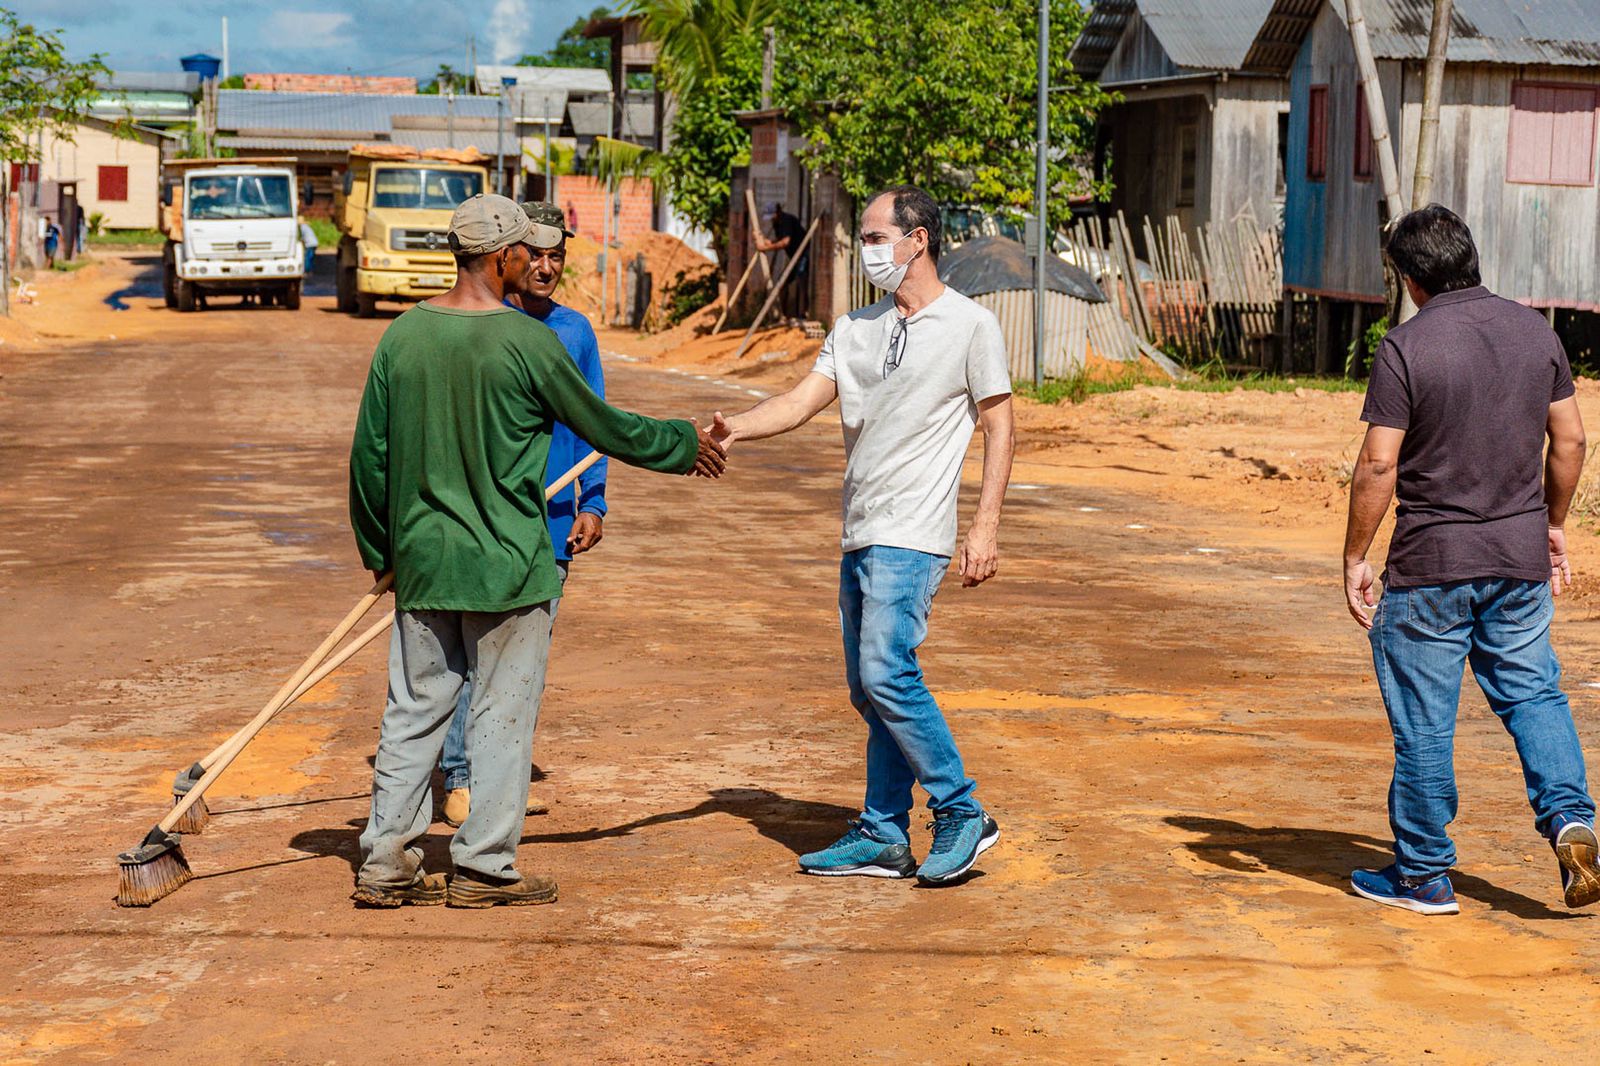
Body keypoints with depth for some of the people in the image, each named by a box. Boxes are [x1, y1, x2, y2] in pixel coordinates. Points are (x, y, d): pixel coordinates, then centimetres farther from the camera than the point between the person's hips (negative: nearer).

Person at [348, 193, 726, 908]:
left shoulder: (402, 336, 2)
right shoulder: (526, 342, -13)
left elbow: (369, 455, 7)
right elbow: (603, 427, -2)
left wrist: (378, 549, 19)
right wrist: (684, 446, 15)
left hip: (422, 561, 5)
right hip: (506, 565, -5)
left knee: (413, 712, 12)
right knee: (502, 716, 6)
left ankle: (386, 866, 15)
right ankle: (484, 868, 11)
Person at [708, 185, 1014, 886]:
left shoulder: (970, 327, -3)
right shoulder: (856, 329, 15)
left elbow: (998, 428, -3)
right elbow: (804, 400, 7)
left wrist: (986, 526, -10)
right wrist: (734, 428, -11)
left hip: (913, 535, -7)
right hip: (860, 535, 7)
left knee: (886, 672, -17)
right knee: (868, 688, 8)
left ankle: (962, 814, -6)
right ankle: (883, 837, 15)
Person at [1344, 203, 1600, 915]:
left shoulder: (1407, 347, -13)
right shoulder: (1534, 330, 3)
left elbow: (1378, 465, -15)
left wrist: (1355, 558, -6)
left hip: (1431, 564, -5)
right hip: (1521, 556, 5)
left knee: (1423, 722, 5)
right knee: (1533, 691, 18)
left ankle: (1423, 876, 13)